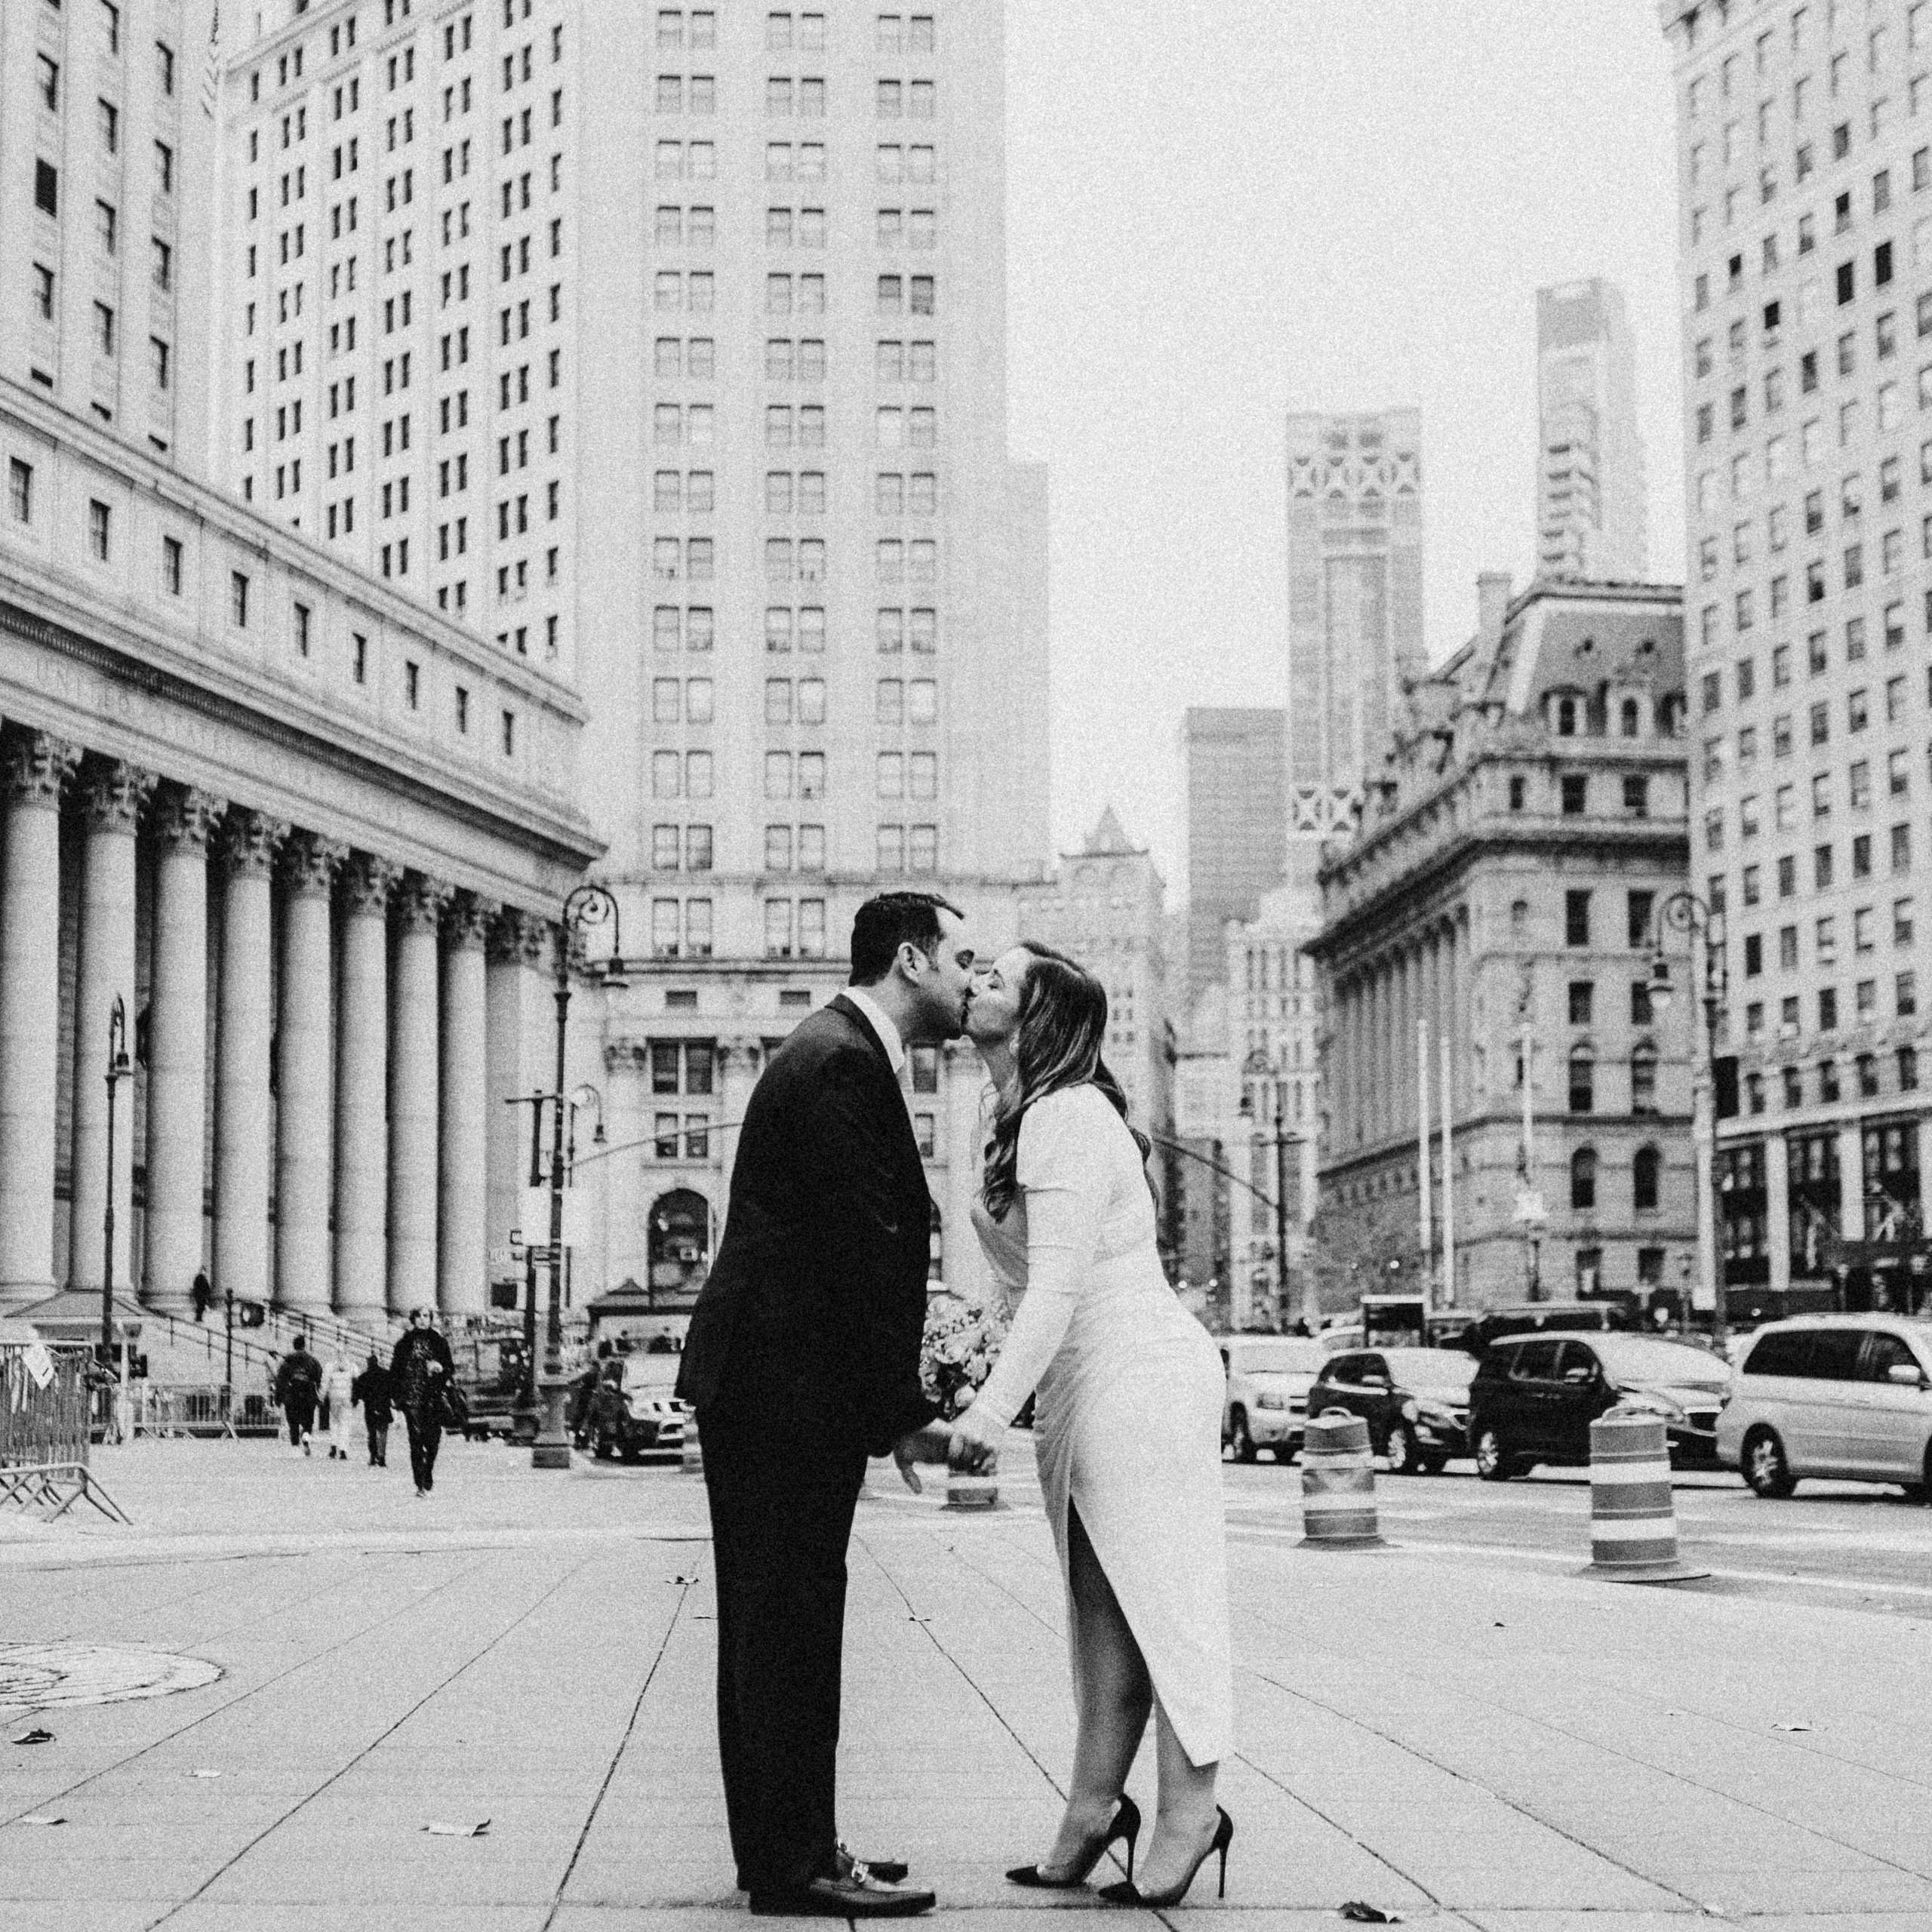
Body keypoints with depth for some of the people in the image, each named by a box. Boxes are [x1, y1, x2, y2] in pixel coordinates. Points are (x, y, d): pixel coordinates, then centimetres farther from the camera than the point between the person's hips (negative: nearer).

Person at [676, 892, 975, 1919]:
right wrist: (903, 1413, -15)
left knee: (778, 1628, 14)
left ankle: (786, 1847, 22)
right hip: (787, 1390, -11)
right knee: (791, 1622, -5)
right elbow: (859, 1252, -20)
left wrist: (892, 1407, 13)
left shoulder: (841, 1054, 17)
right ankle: (794, 1862, 1)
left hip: (769, 1385, 11)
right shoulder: (840, 1063, -16)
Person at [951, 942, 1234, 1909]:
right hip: (1083, 1389, 10)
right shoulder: (1024, 1118, 16)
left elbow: (1057, 1286, -23)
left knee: (1153, 1593, -6)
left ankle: (1190, 1809, 0)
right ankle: (1091, 1809, 13)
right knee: (1101, 1603, 9)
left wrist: (992, 1407, -27)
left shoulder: (1065, 1116, -16)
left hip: (1135, 1375, -10)